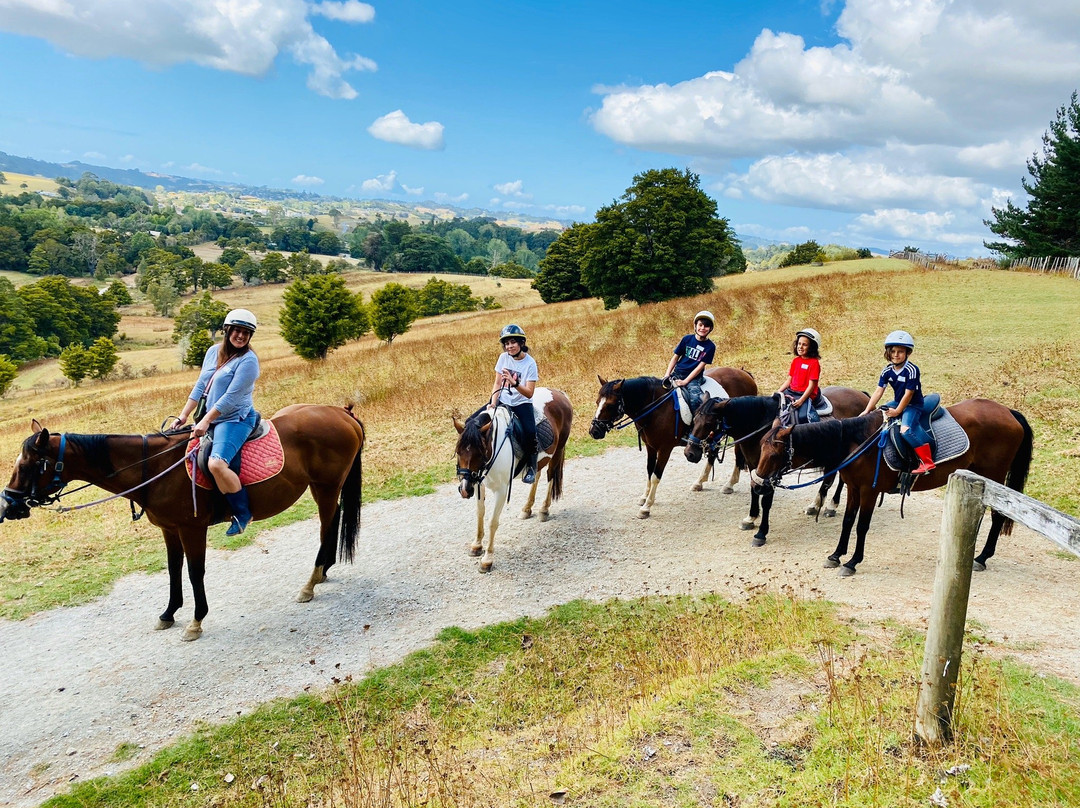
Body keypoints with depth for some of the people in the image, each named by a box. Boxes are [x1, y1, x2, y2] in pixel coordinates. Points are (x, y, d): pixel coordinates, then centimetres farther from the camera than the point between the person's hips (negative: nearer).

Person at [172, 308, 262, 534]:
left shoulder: (248, 360, -14)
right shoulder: (213, 351, 9)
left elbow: (231, 397, -18)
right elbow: (200, 386, 14)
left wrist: (205, 421, -18)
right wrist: (183, 416, 10)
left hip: (236, 420, -9)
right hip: (211, 418, 9)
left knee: (216, 464, -28)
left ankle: (243, 513, -10)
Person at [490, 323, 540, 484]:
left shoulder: (530, 363, -12)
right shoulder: (504, 358, -1)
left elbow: (529, 393, -16)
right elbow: (497, 384, 3)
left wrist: (514, 383, -33)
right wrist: (493, 403, -12)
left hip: (521, 403, -4)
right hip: (503, 401, 4)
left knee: (529, 432, -30)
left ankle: (531, 466, -6)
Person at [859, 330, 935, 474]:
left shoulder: (911, 370, -20)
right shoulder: (887, 371, -1)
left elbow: (908, 394, -20)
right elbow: (879, 391, -1)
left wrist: (897, 412, -17)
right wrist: (867, 410, -6)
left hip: (913, 405, -8)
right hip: (897, 402, 8)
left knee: (906, 429, -30)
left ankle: (927, 462, -25)